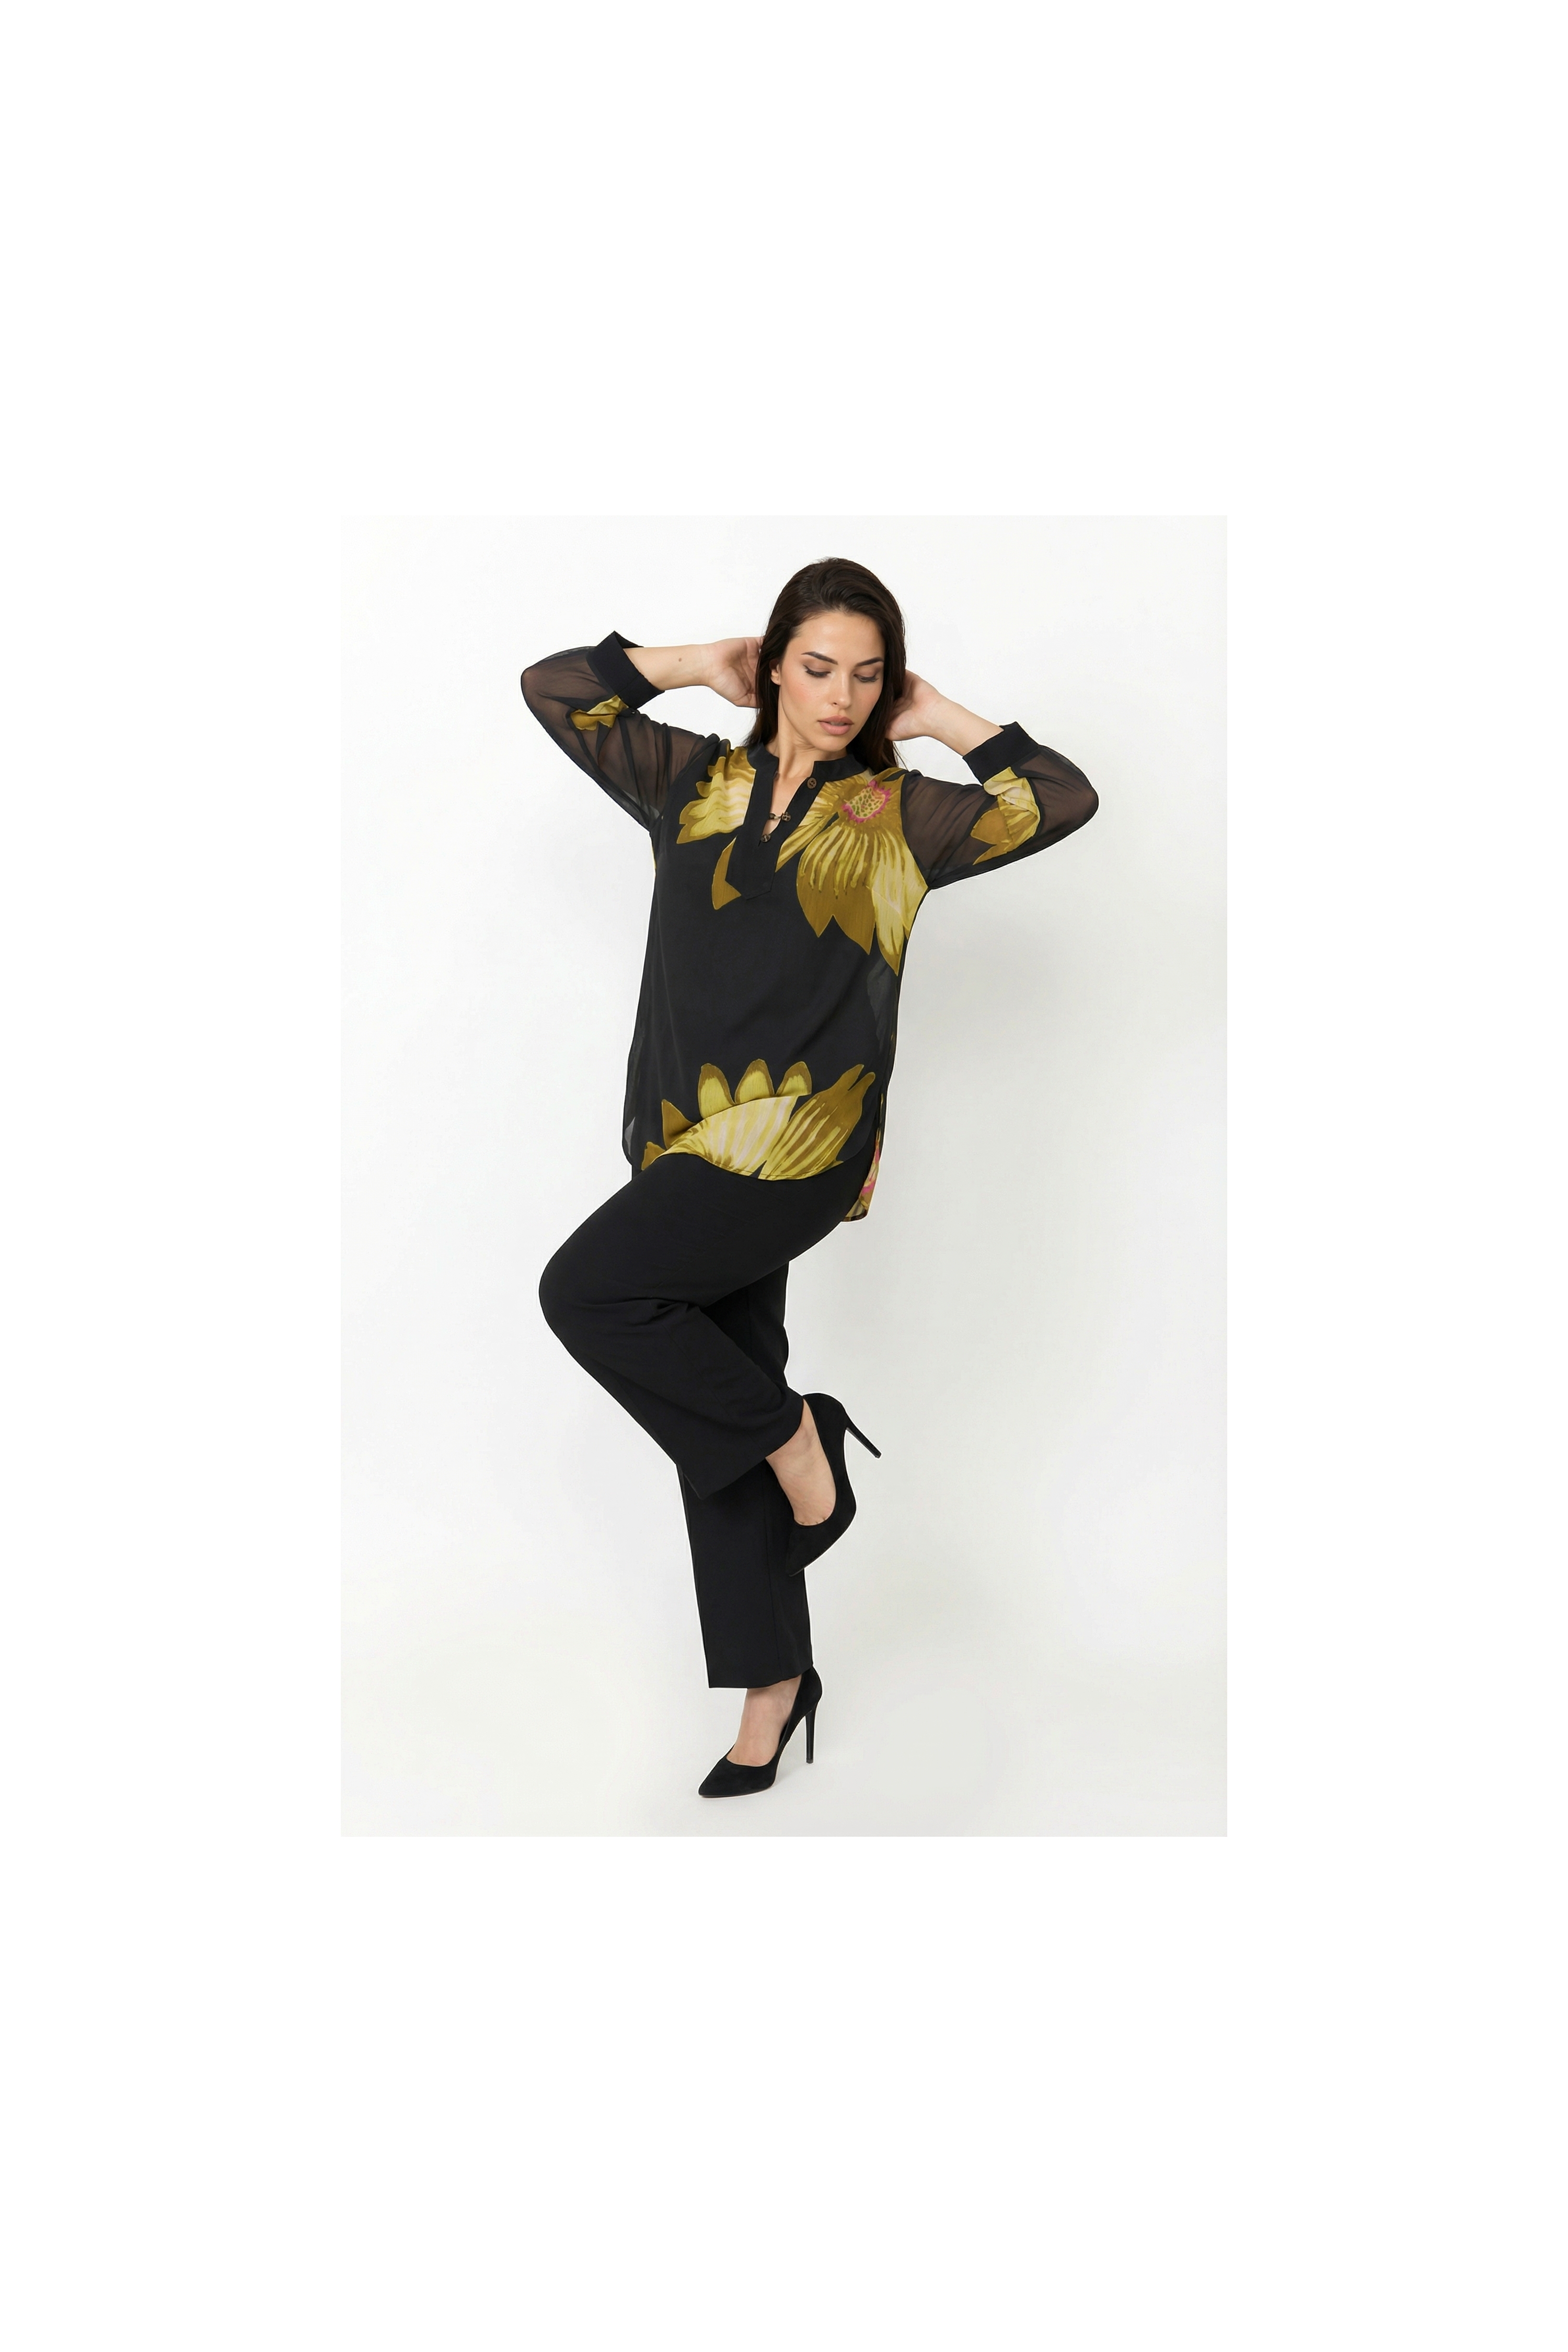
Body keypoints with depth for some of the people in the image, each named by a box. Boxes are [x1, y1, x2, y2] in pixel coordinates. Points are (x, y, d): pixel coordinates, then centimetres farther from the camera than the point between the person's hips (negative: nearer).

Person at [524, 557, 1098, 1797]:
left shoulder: (899, 813, 5)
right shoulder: (694, 781, 13)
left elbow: (1065, 800, -4)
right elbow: (553, 685, 15)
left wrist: (941, 718, 4)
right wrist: (701, 663, 13)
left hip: (799, 1140, -5)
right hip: (694, 1139, 5)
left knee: (587, 1288, -23)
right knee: (720, 1409, 7)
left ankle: (796, 1440, -1)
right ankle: (775, 1682, 21)